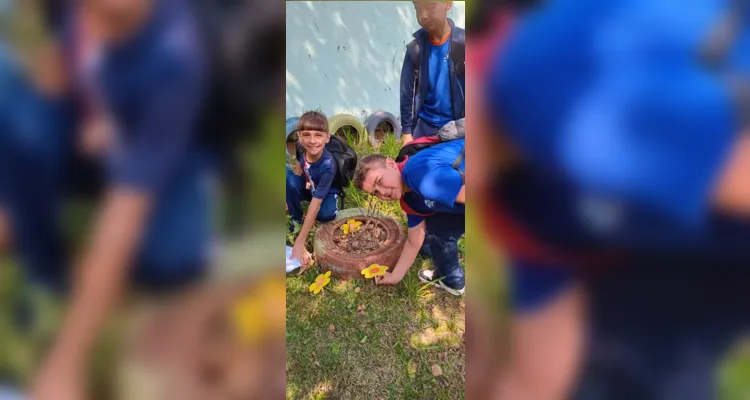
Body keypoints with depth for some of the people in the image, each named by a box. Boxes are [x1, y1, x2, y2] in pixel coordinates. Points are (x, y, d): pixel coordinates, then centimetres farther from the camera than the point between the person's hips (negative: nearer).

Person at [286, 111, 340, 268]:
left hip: (325, 193, -4)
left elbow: (315, 205, -41)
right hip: (306, 187, 4)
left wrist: (299, 243, -43)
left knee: (326, 214, -36)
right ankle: (296, 219, -8)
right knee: (287, 173, -26)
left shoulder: (328, 165, -38)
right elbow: (298, 173, -2)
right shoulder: (301, 149, -25)